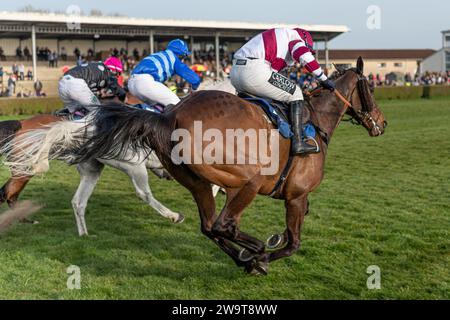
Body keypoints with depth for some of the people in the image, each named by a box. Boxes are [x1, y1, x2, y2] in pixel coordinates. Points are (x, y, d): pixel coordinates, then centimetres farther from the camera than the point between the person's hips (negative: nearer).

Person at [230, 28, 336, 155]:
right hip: (254, 71, -9)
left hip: (234, 73, 9)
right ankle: (298, 143, -5)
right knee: (295, 94, 3)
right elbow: (304, 56, -10)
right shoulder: (294, 35, 9)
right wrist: (324, 79, -1)